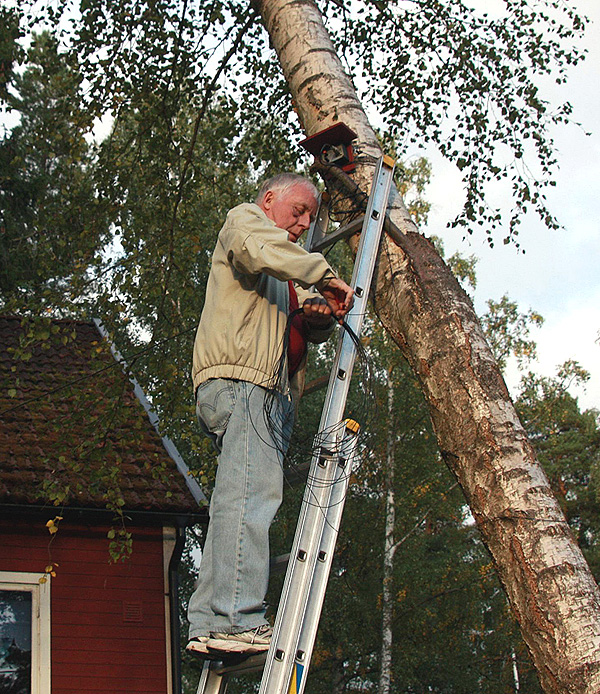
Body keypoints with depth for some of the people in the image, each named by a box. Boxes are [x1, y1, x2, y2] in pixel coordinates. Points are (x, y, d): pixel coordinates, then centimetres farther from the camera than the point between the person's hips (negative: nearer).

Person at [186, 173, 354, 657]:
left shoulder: (285, 278, 38)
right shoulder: (244, 220, 14)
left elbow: (310, 326, 24)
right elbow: (262, 249, -11)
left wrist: (321, 314, 2)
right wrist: (325, 275, -8)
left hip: (271, 391, 9)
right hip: (240, 379, -9)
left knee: (241, 500, 0)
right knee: (252, 491, -21)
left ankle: (208, 624, -5)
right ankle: (235, 618, -30)